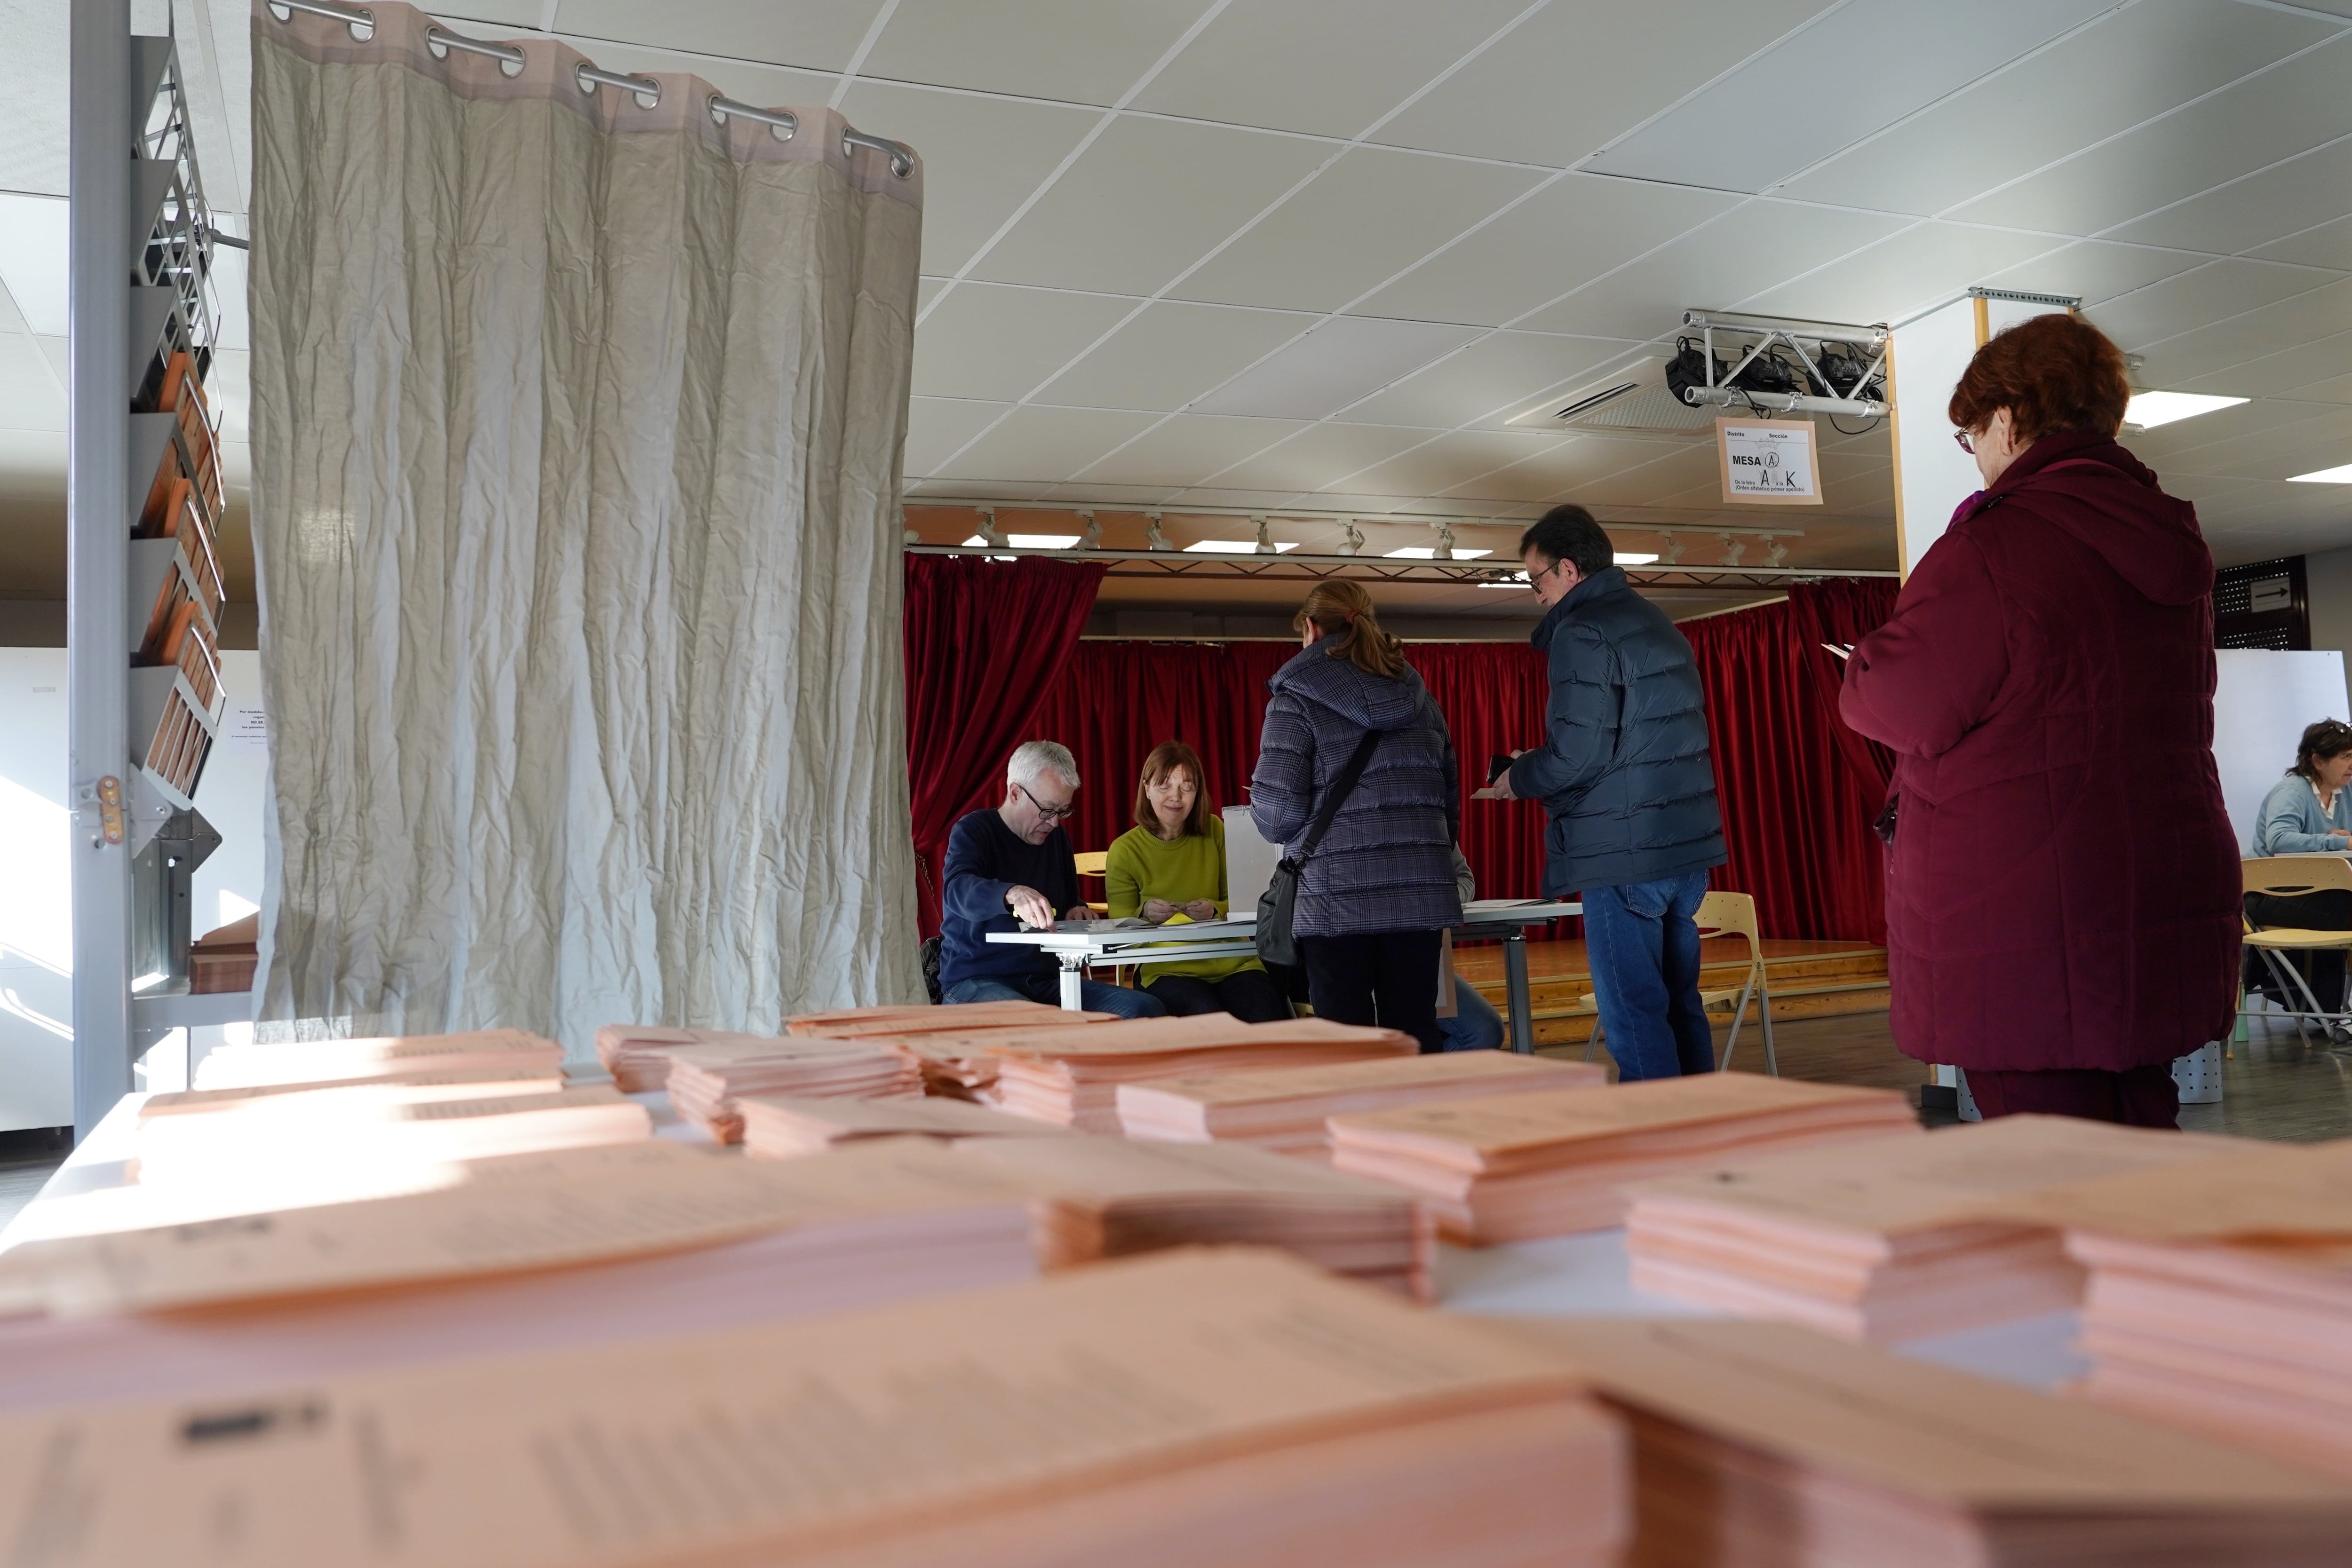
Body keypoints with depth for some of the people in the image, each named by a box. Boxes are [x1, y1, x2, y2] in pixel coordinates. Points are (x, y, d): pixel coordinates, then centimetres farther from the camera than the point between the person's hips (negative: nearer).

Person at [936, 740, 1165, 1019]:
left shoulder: (1058, 839, 18)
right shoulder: (972, 831, -4)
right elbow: (957, 889, -26)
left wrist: (1076, 911, 7)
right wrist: (1014, 894, -47)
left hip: (1047, 979, 7)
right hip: (975, 981, -7)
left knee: (1146, 1010, -17)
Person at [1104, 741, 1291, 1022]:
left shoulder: (1214, 831, 8)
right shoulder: (1124, 851, 3)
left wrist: (1215, 910, -14)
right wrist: (1145, 913, -20)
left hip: (1231, 964, 2)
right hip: (1167, 970, -2)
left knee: (1267, 1021, -29)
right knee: (1207, 1015, -34)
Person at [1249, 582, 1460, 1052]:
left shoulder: (1296, 699, -2)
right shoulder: (1420, 699, 15)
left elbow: (1277, 812, -9)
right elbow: (1451, 802, 18)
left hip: (1337, 895, -5)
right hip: (1420, 893, 5)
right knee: (1414, 1034, 8)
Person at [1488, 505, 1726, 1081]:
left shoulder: (1583, 632, -11)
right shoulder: (1658, 624, 18)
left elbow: (1579, 754, -19)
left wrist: (1518, 778, 0)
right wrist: (1538, 768, 21)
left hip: (1624, 856, -9)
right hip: (1687, 845, 9)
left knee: (1634, 1016, -4)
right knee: (1680, 1006, 14)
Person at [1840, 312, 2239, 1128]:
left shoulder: (1993, 547, -15)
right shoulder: (2168, 545, 12)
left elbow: (1899, 707, -14)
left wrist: (1860, 668, 8)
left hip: (2030, 945, -8)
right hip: (2167, 925, 8)